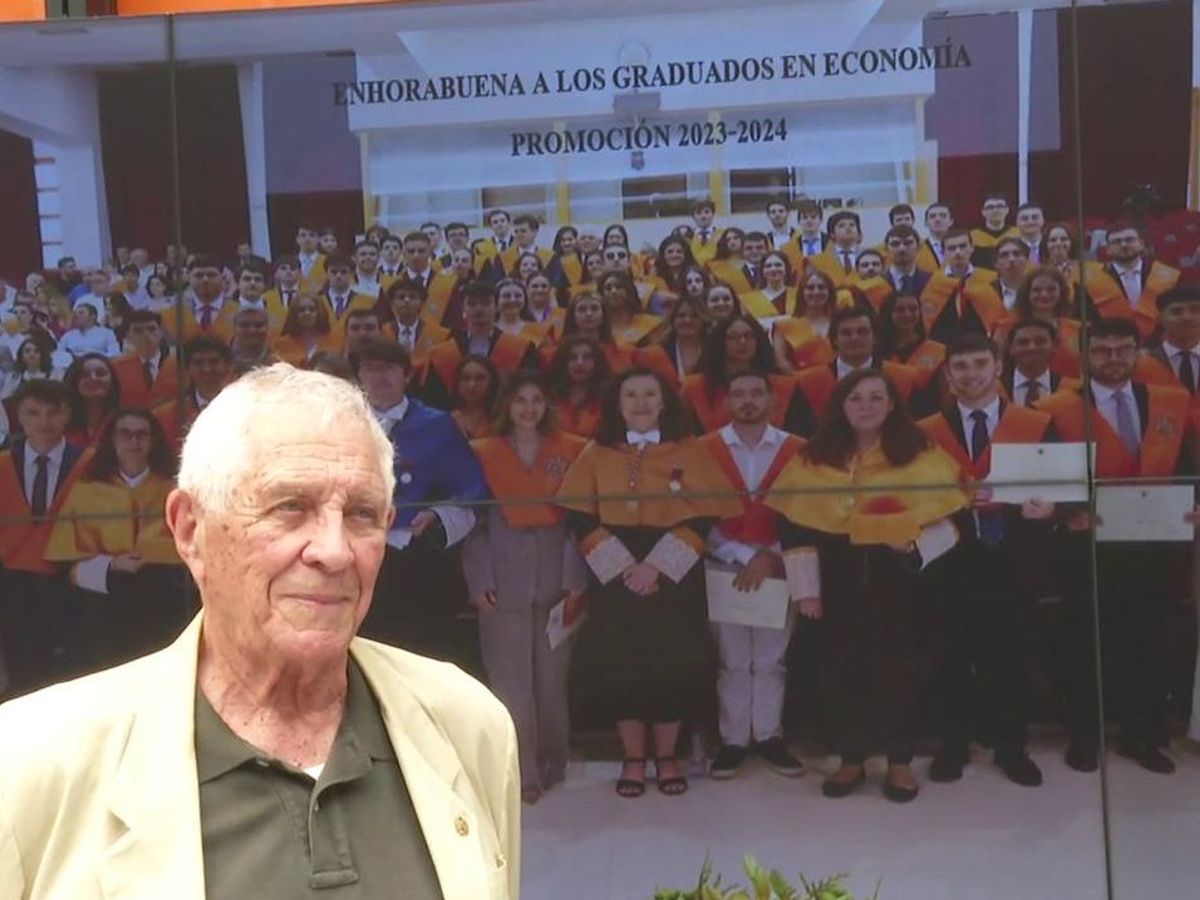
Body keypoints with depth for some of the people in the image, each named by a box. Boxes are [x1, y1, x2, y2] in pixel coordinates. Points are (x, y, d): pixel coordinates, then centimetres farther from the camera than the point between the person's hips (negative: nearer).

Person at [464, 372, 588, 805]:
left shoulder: (569, 452, 6)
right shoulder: (483, 454, 6)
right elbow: (474, 520, 3)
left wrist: (576, 578, -4)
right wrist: (479, 582, -5)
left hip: (556, 579, 1)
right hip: (504, 581, -1)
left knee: (552, 675, 7)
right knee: (510, 679, -2)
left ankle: (552, 764, 21)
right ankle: (522, 773, 3)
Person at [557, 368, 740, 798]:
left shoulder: (690, 454, 3)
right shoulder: (595, 455, 6)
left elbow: (701, 518, -5)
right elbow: (580, 519, -2)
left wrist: (655, 566, -16)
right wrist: (623, 567, -14)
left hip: (674, 577, -1)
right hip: (614, 578, 1)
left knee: (673, 664, 1)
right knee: (619, 665, 1)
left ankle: (667, 757, 17)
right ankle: (633, 759, 14)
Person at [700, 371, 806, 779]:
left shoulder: (795, 449, 1)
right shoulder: (705, 449, 0)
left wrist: (770, 556, -8)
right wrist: (742, 558, -10)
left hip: (779, 569, 1)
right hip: (726, 569, 0)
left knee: (771, 658, 8)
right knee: (731, 660, 4)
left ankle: (768, 736, 19)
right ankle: (733, 741, 14)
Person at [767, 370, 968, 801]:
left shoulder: (920, 454, 1)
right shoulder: (815, 458, 3)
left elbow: (949, 517, 0)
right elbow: (796, 525, 2)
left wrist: (917, 544, -19)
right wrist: (806, 587, -3)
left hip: (895, 577, -1)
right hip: (838, 580, 1)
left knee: (895, 667, 3)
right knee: (841, 668, 5)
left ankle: (900, 762, 18)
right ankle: (851, 759, 20)